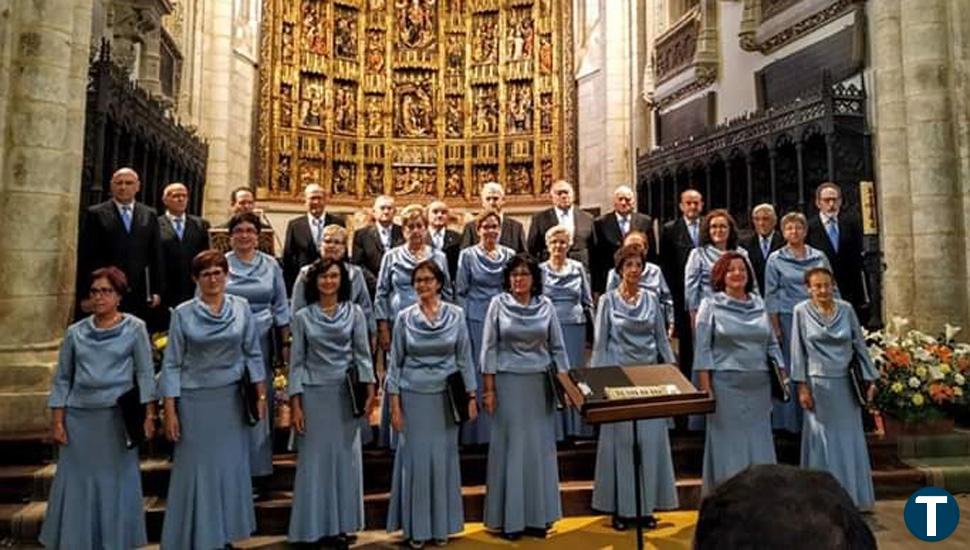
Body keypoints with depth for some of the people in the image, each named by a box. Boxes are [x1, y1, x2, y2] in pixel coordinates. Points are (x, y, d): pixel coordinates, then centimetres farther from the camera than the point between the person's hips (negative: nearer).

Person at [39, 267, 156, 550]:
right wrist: (57, 422, 4)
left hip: (118, 417, -2)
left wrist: (149, 415, -7)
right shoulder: (75, 332, 7)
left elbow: (145, 374, -1)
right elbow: (61, 379, 10)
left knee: (117, 482, 6)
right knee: (77, 483, 7)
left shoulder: (134, 328, 0)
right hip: (79, 417, 2)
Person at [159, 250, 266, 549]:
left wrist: (261, 394, 0)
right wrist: (170, 411, -6)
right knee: (197, 468, 7)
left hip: (231, 398, 2)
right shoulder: (183, 313, -4)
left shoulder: (242, 308, 0)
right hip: (195, 400, -2)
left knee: (231, 466, 11)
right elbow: (172, 364, -3)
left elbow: (253, 354, 4)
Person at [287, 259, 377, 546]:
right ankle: (315, 525, 19)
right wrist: (295, 404, -4)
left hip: (346, 392, 1)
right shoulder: (302, 317, 2)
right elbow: (296, 361, 1)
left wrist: (370, 388, -7)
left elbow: (362, 353, 2)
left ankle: (341, 523, 22)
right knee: (315, 458, 6)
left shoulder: (354, 312, 1)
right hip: (314, 393, 0)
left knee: (345, 456, 8)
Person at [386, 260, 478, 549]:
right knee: (415, 458, 6)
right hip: (413, 396, 0)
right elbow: (395, 361, 2)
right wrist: (394, 404, -2)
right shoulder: (405, 317, -1)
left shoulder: (456, 315, -1)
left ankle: (442, 525, 25)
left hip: (445, 397, 0)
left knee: (443, 457, 9)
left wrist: (471, 396, 1)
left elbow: (465, 358, 4)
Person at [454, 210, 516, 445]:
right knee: (478, 371, 1)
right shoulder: (468, 255, 1)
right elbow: (461, 291, 1)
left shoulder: (510, 255, 8)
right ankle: (478, 431, 11)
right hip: (477, 320, -3)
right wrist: (462, 323, -5)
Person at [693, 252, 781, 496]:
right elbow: (702, 348, -4)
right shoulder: (710, 305, 0)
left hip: (759, 385, 4)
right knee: (728, 443, 2)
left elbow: (772, 342, 15)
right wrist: (706, 387, -10)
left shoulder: (759, 303, 11)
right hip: (726, 384, -4)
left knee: (759, 442, 9)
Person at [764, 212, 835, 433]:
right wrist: (775, 327, -5)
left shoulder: (819, 257, 10)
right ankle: (792, 421, 11)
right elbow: (771, 296, 1)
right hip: (789, 319, -2)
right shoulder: (775, 259, 4)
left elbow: (831, 288, 12)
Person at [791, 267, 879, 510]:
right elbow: (798, 350, -3)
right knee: (822, 441, 5)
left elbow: (860, 344, 8)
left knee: (850, 440, 9)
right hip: (818, 384, -2)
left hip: (846, 384, 3)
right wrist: (802, 386, -7)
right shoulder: (801, 312, -3)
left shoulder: (846, 309, 4)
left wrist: (869, 379, 5)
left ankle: (852, 496, 22)